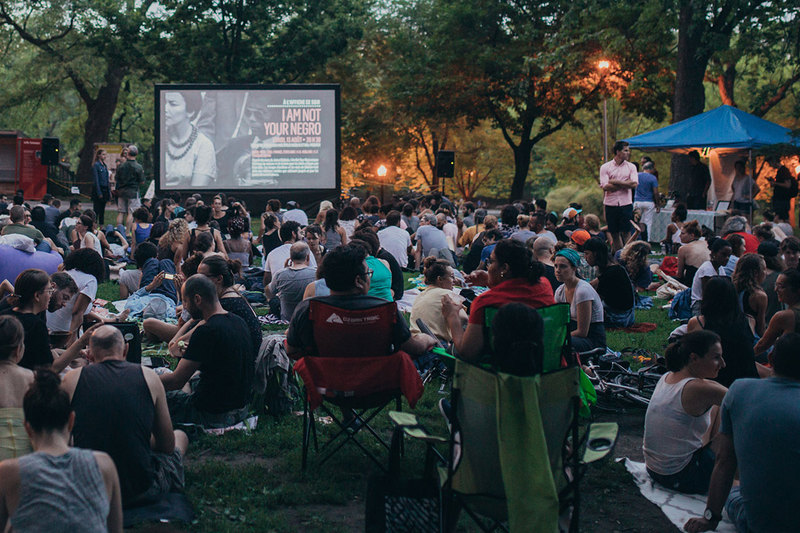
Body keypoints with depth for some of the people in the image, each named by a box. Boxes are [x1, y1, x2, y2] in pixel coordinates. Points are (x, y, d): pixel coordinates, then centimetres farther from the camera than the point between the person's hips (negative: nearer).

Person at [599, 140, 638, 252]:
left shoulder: (631, 167, 6)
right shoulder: (605, 167, 2)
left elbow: (634, 184, -8)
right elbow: (605, 186, -10)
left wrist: (615, 182, -10)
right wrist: (625, 184, -8)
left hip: (626, 204, 0)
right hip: (610, 204, 0)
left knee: (626, 232, -1)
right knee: (614, 233, 5)